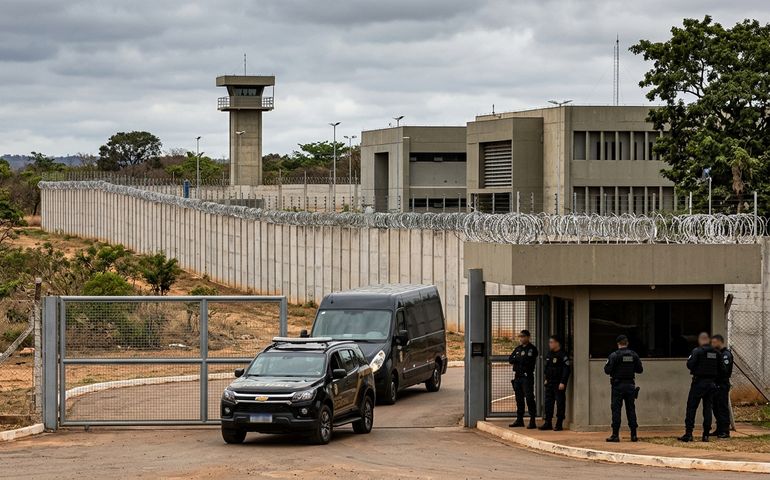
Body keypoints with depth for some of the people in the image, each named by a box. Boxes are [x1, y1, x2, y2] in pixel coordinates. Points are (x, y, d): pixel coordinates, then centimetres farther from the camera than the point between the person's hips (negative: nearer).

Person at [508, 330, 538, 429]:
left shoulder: (532, 349, -4)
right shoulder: (517, 349, 16)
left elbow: (529, 361, -13)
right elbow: (510, 360, 6)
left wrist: (517, 359, -1)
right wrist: (521, 359, -6)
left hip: (527, 377, -7)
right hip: (518, 377, 7)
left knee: (529, 398, -11)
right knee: (519, 399, 11)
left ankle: (532, 421, -10)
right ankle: (519, 420, 17)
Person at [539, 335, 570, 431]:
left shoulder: (563, 355, -12)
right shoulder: (549, 354, 13)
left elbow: (566, 369, -16)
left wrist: (563, 383, -20)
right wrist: (546, 379, 19)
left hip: (559, 384, -8)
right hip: (550, 383, 8)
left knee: (560, 403, -3)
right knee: (548, 402, 8)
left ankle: (559, 424, 1)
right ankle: (548, 423, 13)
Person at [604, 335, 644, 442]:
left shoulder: (614, 355, -9)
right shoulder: (634, 355, 3)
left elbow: (607, 370, -12)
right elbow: (640, 369, 9)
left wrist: (606, 366, 10)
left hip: (618, 386, -4)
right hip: (630, 385, 4)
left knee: (616, 409, -1)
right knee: (631, 409, 9)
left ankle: (615, 435, -4)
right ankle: (633, 435, 7)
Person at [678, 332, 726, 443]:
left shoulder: (697, 351, -10)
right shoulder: (716, 353, 5)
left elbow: (690, 365, -16)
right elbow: (722, 370, 6)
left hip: (699, 382, -4)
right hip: (711, 383, 4)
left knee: (691, 407, 0)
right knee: (708, 408, 9)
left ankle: (688, 433, -6)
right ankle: (706, 434, 7)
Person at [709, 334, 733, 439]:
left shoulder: (726, 354, -12)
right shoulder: (717, 353, 18)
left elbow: (724, 369, -22)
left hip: (722, 384, -10)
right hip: (715, 384, 10)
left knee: (723, 408, -9)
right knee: (716, 408, 12)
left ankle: (725, 431, -9)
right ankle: (719, 430, 18)